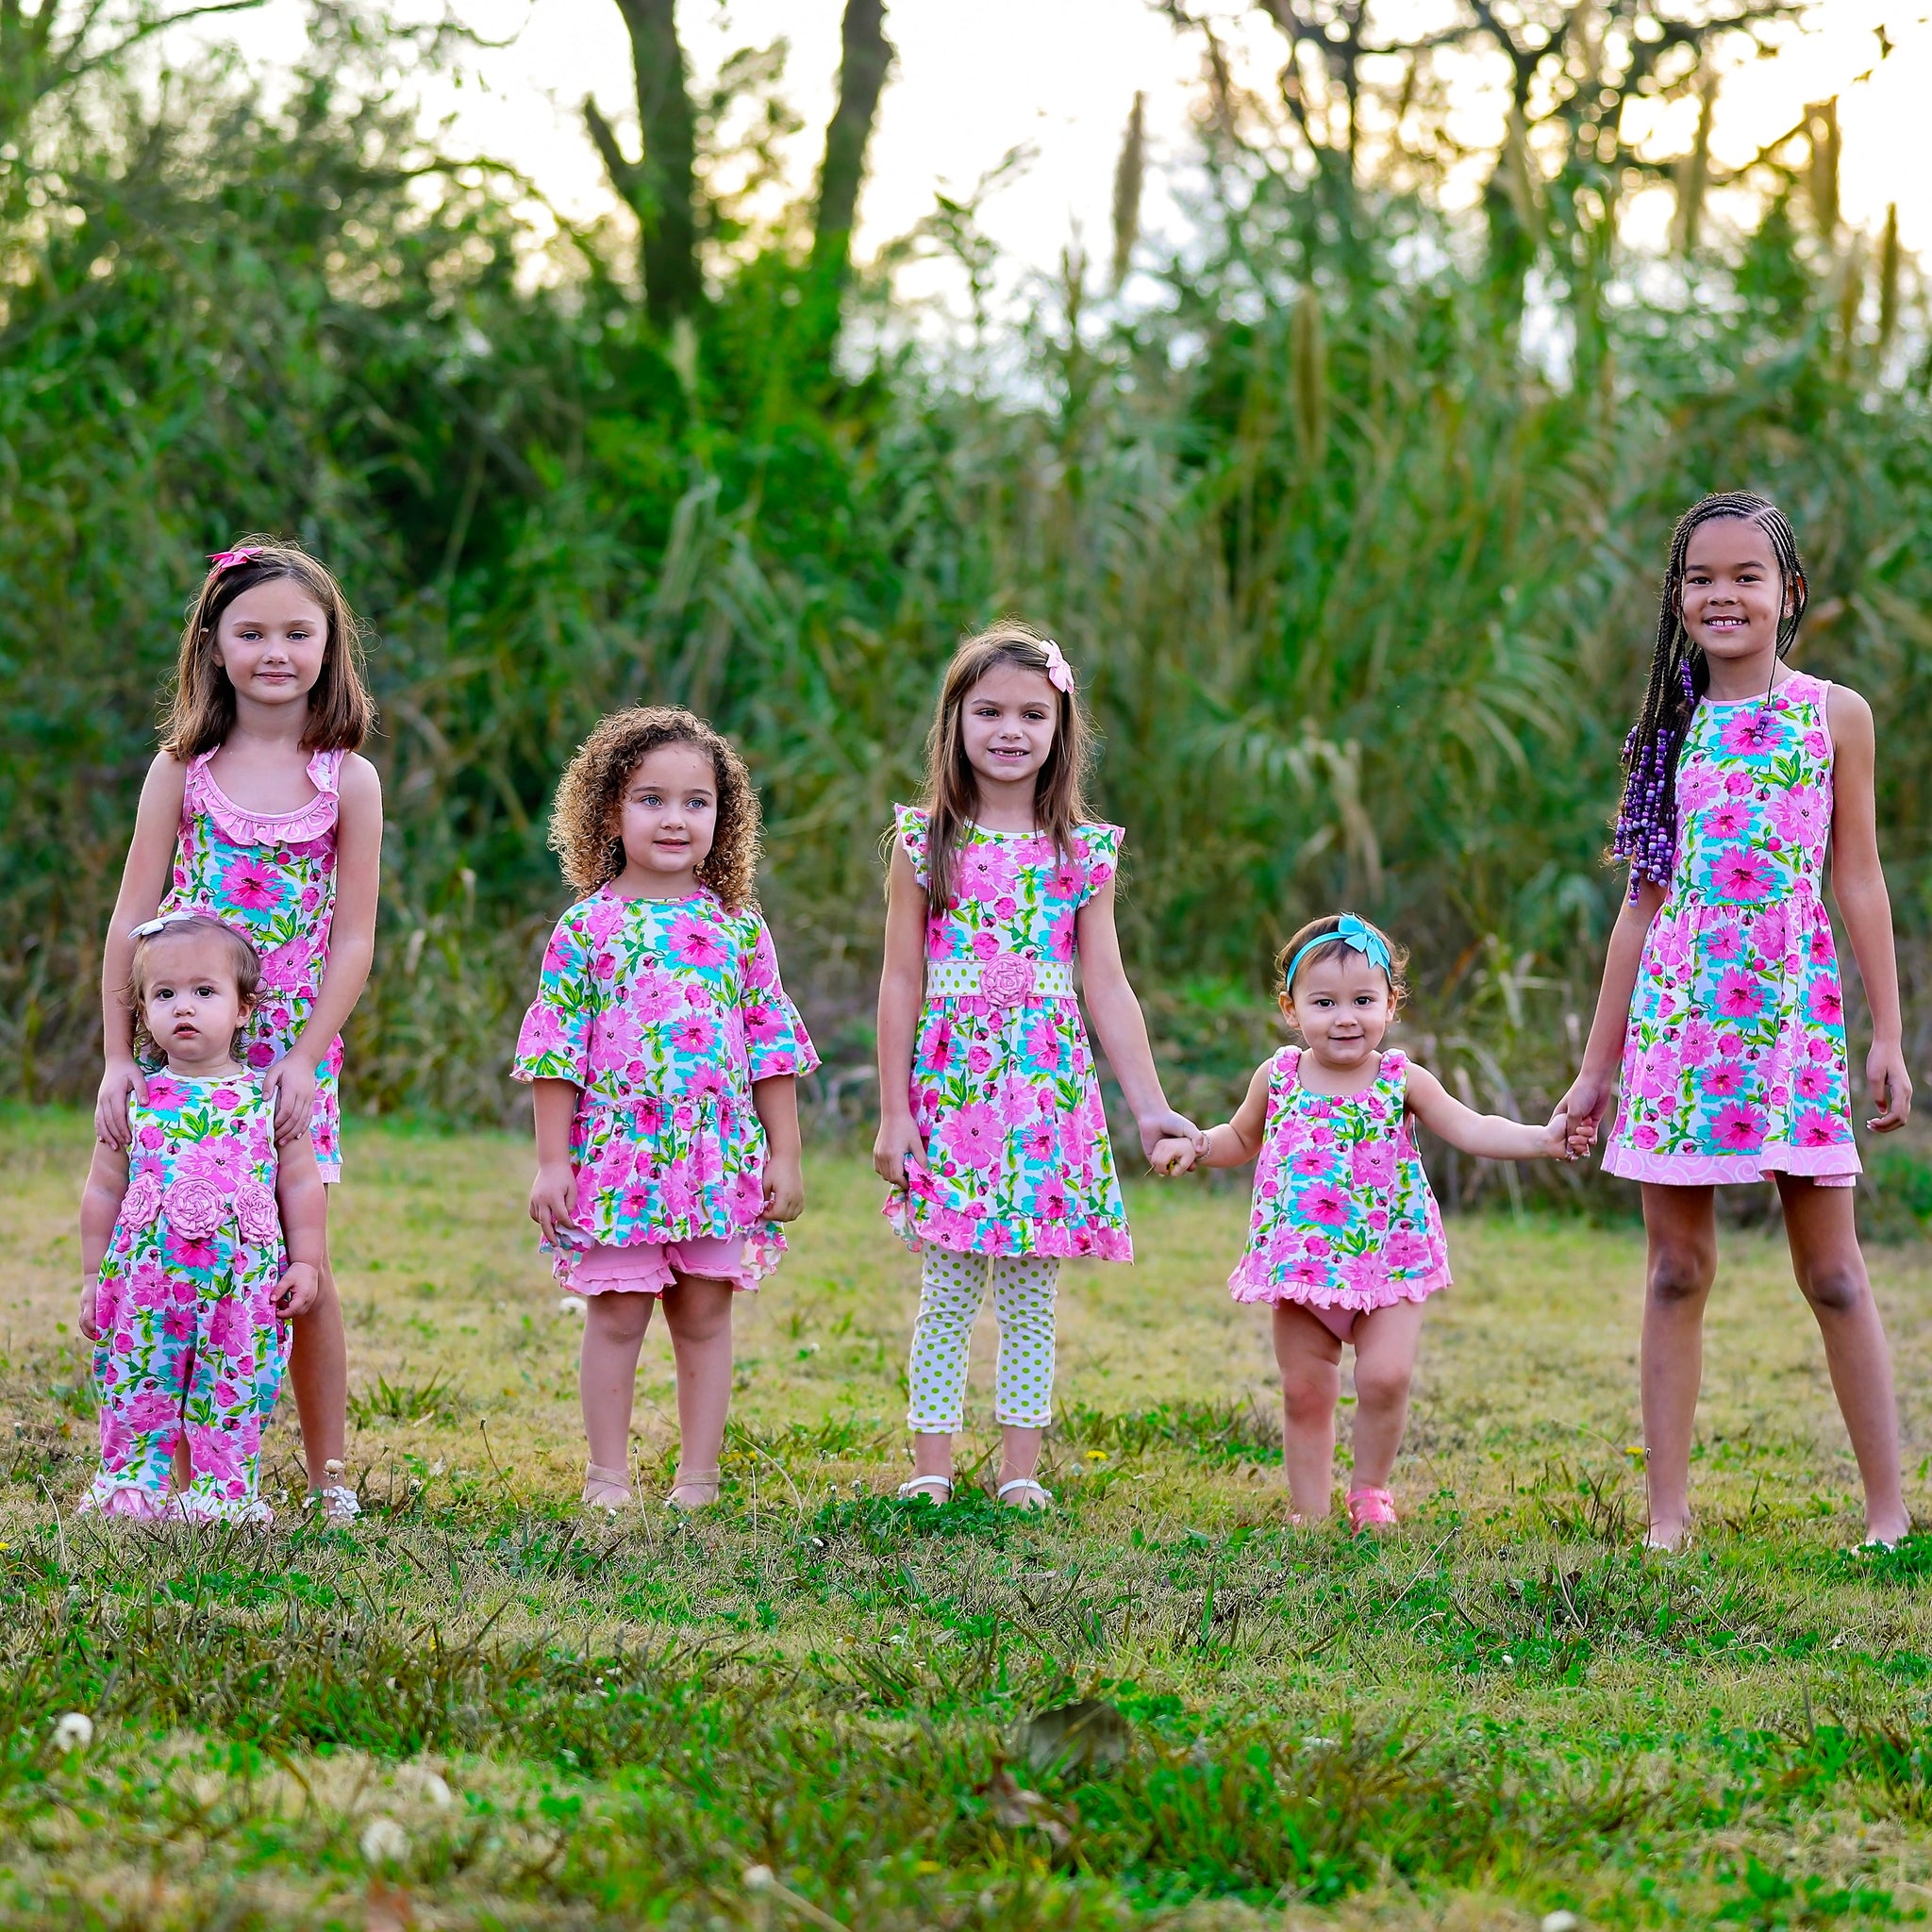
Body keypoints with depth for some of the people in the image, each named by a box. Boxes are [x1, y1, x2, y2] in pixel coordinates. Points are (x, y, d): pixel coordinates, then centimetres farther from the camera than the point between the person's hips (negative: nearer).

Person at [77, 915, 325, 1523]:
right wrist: (93, 1276, 8)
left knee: (232, 1397, 2)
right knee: (138, 1389, 3)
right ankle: (135, 1484, 13)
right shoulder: (137, 1101, 5)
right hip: (145, 1282, 1)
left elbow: (301, 1186, 8)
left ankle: (222, 1493, 11)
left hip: (242, 1285, -1)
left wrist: (306, 1263, 4)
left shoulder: (268, 1100, 3)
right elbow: (103, 1192, 10)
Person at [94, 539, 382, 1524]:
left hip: (293, 1058, -1)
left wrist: (306, 1059, -9)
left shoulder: (349, 782, 2)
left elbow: (354, 941, 0)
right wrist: (119, 1057, -3)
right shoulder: (182, 769, 4)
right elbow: (131, 922, 3)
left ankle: (328, 1477, 11)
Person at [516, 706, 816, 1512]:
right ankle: (608, 1478, 10)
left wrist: (784, 1157, 5)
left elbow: (772, 1049, 9)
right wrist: (551, 1162, -4)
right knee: (616, 1317, 1)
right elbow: (558, 1049, 0)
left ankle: (698, 1477, 14)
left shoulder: (738, 928, 6)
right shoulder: (586, 928, -1)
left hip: (719, 1162, 2)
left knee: (705, 1317, 6)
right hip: (615, 1160, -2)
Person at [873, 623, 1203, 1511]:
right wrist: (894, 1111, -1)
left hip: (1049, 1093, 1)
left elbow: (1107, 987, 8)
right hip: (952, 1085, -1)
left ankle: (1019, 1471, 12)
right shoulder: (925, 842, 2)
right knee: (948, 1293, 0)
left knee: (1031, 1296, 5)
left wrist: (1150, 1105, 4)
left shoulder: (1084, 852, 5)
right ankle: (931, 1471, 7)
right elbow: (902, 981, 2)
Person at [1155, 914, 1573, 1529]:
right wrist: (1193, 1148, 3)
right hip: (1301, 1265, 2)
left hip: (1390, 1262, -2)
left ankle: (1371, 1489, 8)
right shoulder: (1277, 1079, 2)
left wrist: (1543, 1139, -18)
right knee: (1304, 1391, 4)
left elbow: (1471, 1130, -6)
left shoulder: (1402, 1081, -3)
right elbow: (1242, 1138, 19)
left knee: (1385, 1376, -15)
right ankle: (1310, 1512, 17)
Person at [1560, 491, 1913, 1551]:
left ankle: (1888, 1512, 4)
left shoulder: (1835, 715, 4)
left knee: (1832, 1270, -1)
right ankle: (1667, 1514, 4)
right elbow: (1644, 901, 12)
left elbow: (1859, 883, 5)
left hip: (1794, 1015, -2)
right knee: (1677, 1270, 2)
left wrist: (1888, 1036, 0)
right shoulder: (1673, 728, 10)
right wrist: (1597, 1065, 11)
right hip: (1678, 1015, 2)